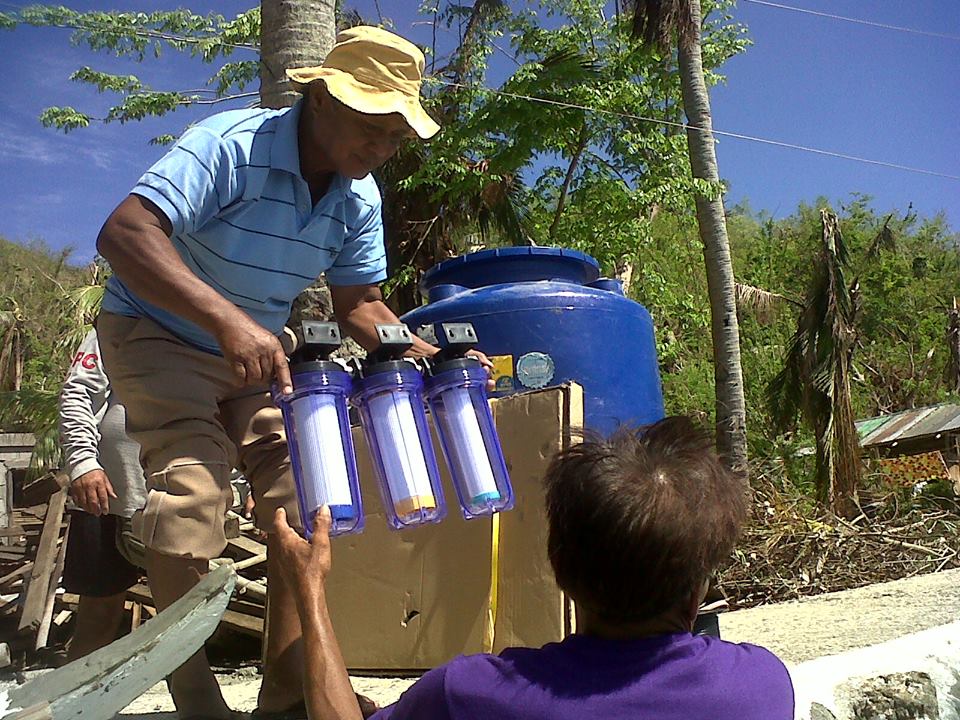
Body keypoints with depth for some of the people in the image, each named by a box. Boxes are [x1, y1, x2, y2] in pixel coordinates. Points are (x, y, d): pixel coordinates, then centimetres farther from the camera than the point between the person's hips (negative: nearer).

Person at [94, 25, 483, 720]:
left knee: (302, 478, -3)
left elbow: (360, 304, 2)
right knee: (191, 482, -21)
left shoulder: (361, 198, -8)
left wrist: (432, 356, -15)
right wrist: (228, 319, -52)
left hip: (259, 346, 6)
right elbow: (123, 232, -39)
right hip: (158, 330, -6)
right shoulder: (232, 145, -28)